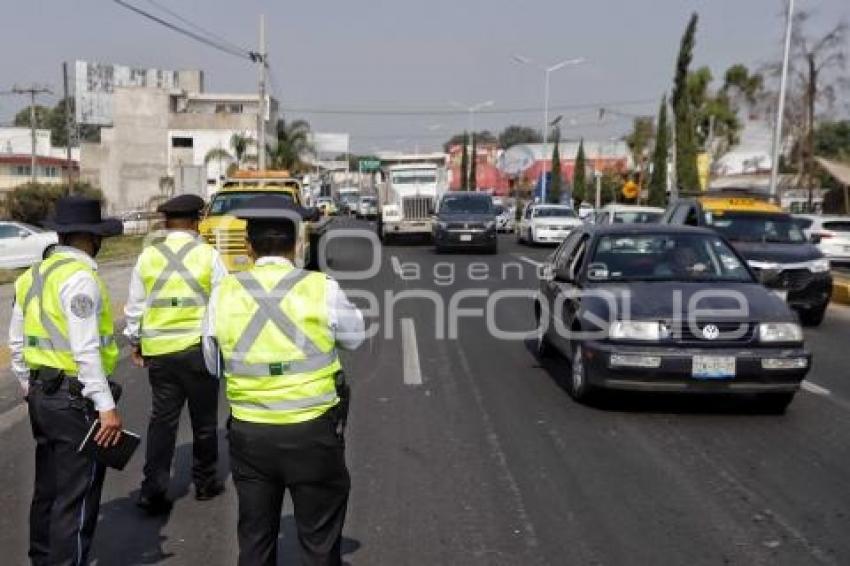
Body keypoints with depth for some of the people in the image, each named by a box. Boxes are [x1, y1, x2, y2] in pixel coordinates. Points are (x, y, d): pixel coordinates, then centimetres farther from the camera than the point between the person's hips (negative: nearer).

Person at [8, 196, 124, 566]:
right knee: (76, 498, 1)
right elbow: (86, 350, -23)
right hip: (76, 400, -9)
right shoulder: (79, 277, -17)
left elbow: (17, 344, 15)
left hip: (42, 395, 9)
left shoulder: (32, 275, 10)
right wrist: (107, 406, -22)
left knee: (47, 489, 22)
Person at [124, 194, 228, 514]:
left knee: (162, 420, 11)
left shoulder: (147, 257, 1)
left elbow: (135, 305, 7)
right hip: (199, 348, -2)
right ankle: (205, 482, 26)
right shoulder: (209, 256, -7)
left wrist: (135, 343, 18)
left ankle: (153, 490, 8)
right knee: (204, 420, 13)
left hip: (158, 351, 2)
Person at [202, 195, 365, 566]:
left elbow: (214, 364, 7)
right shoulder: (322, 289, -12)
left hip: (248, 433, 3)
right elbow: (355, 338, 6)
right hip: (312, 433, -2)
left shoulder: (224, 293, -4)